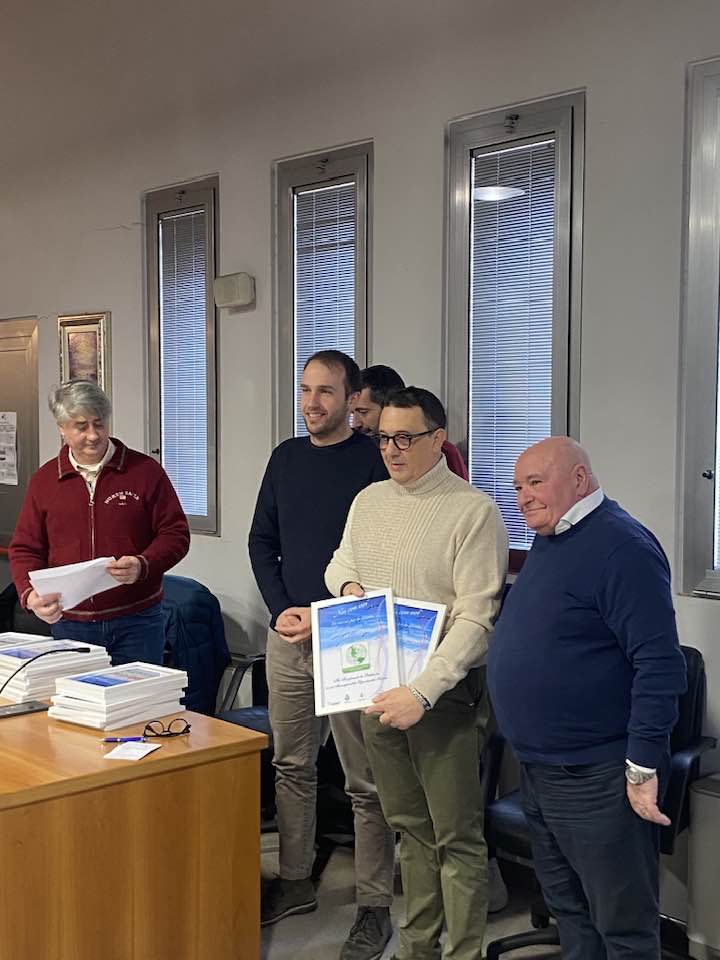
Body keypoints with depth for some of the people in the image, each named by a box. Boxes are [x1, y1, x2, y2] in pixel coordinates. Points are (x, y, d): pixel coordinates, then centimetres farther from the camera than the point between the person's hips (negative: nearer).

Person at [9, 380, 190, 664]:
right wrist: (30, 594, -11)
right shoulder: (44, 479, 7)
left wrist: (143, 566, -18)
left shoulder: (146, 471, 0)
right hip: (69, 624, 2)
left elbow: (175, 533, 0)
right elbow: (25, 549, 8)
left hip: (136, 622, -2)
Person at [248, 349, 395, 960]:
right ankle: (295, 883, 31)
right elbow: (262, 540, 13)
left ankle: (375, 907, 14)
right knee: (291, 765, 16)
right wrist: (280, 610, -1)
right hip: (287, 635, 6)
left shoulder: (375, 461, -8)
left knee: (365, 783, 2)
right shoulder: (286, 457, 10)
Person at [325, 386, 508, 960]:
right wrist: (349, 584, 0)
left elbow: (476, 619, -18)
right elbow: (340, 562, 25)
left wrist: (422, 693, -24)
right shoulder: (369, 500, 8)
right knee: (409, 827, 18)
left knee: (457, 838, 2)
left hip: (444, 693, -6)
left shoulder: (474, 511, -13)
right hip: (376, 686, 6)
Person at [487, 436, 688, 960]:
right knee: (566, 906, 21)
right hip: (540, 767, 9)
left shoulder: (621, 547, -19)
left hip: (596, 777, -9)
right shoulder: (549, 541, 11)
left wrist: (643, 766, -23)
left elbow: (660, 663, -23)